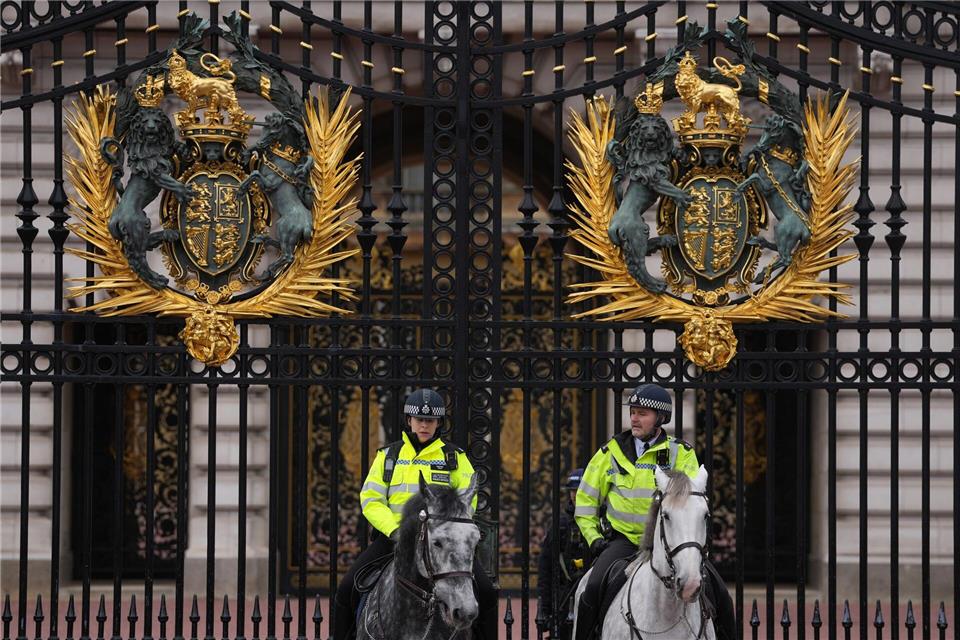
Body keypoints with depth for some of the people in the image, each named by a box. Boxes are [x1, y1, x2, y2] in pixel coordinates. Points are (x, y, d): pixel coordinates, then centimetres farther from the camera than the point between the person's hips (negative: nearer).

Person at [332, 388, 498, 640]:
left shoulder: (454, 457, 9)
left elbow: (467, 501, 2)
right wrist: (394, 530, -14)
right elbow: (370, 500, 4)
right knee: (347, 589, -15)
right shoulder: (388, 456, 12)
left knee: (485, 591, -18)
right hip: (393, 536, 1)